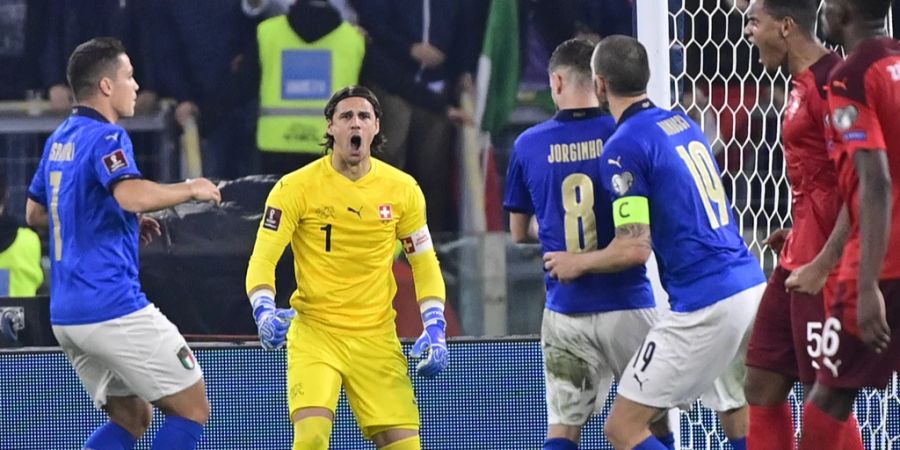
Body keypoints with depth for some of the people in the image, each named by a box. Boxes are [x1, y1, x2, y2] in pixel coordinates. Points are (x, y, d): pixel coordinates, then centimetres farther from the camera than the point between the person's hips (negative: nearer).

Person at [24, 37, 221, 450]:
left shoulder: (59, 140, 15)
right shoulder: (106, 137, -13)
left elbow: (35, 213, 27)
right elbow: (132, 195, -32)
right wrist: (191, 189, -15)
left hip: (66, 316, 9)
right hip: (114, 308, -9)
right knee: (192, 409, 1)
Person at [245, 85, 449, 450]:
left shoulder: (403, 190, 3)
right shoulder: (297, 187, -7)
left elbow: (425, 263, 13)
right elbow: (262, 260, -8)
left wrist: (434, 329, 2)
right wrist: (265, 313, -26)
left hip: (376, 336, 3)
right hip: (314, 332, -3)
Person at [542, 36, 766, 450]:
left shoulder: (623, 147, -10)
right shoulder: (683, 123, 15)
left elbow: (635, 248, -14)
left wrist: (578, 262, 4)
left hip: (706, 307, -8)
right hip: (753, 289, 8)